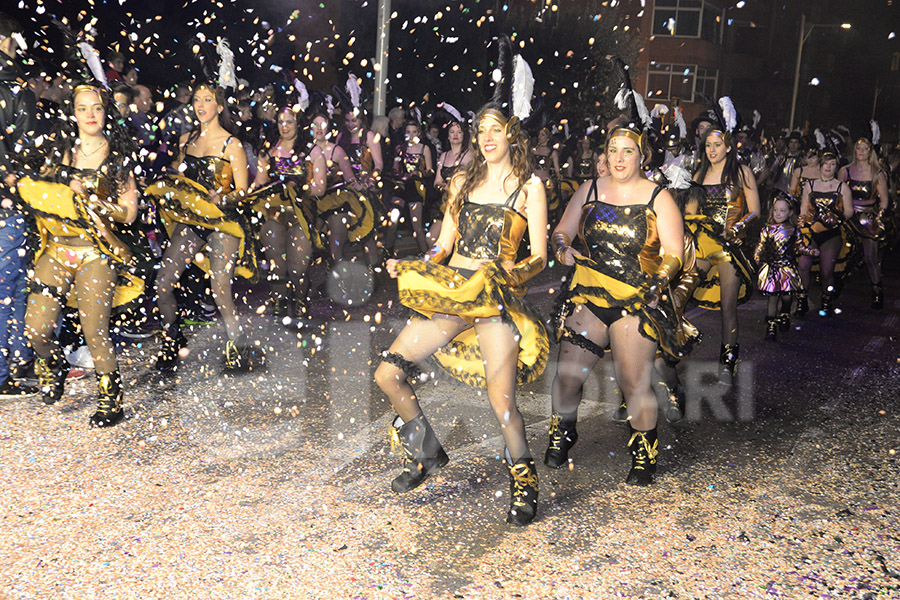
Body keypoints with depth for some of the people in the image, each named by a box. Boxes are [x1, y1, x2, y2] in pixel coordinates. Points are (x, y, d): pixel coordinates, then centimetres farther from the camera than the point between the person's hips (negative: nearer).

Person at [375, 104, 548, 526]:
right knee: (388, 374, -3)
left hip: (496, 296, -5)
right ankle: (426, 451, 20)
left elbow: (539, 256, 0)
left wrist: (517, 273, -22)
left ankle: (524, 482, 8)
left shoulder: (529, 187, 5)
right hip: (450, 292, 5)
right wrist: (408, 268, 2)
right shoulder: (462, 181, 18)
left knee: (501, 400, -18)